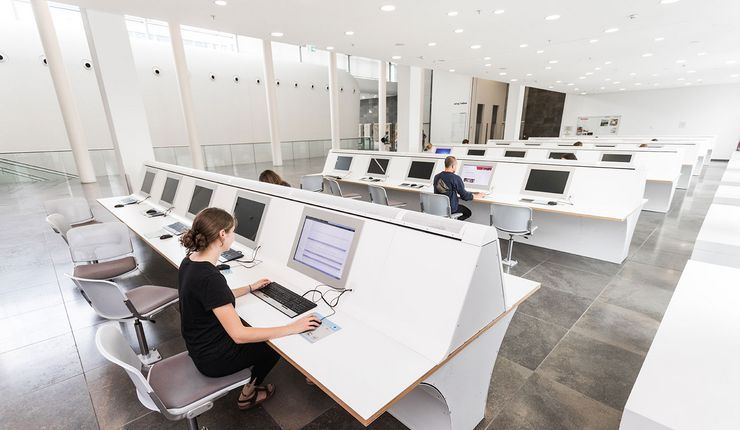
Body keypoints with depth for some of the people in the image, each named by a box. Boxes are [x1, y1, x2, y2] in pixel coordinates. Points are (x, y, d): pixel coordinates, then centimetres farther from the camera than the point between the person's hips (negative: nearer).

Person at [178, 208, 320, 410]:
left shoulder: (190, 261, -6)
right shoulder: (209, 278, -35)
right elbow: (238, 335, -33)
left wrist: (251, 288, 14)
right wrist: (292, 327, -30)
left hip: (202, 344, 8)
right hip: (214, 357, -8)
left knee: (262, 332, 24)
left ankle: (249, 384, 34)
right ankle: (249, 393, 30)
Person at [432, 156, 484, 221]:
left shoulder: (436, 177, 0)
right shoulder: (456, 178, -18)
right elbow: (464, 196, -12)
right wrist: (476, 195, 6)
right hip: (450, 208, -6)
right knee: (468, 212, 19)